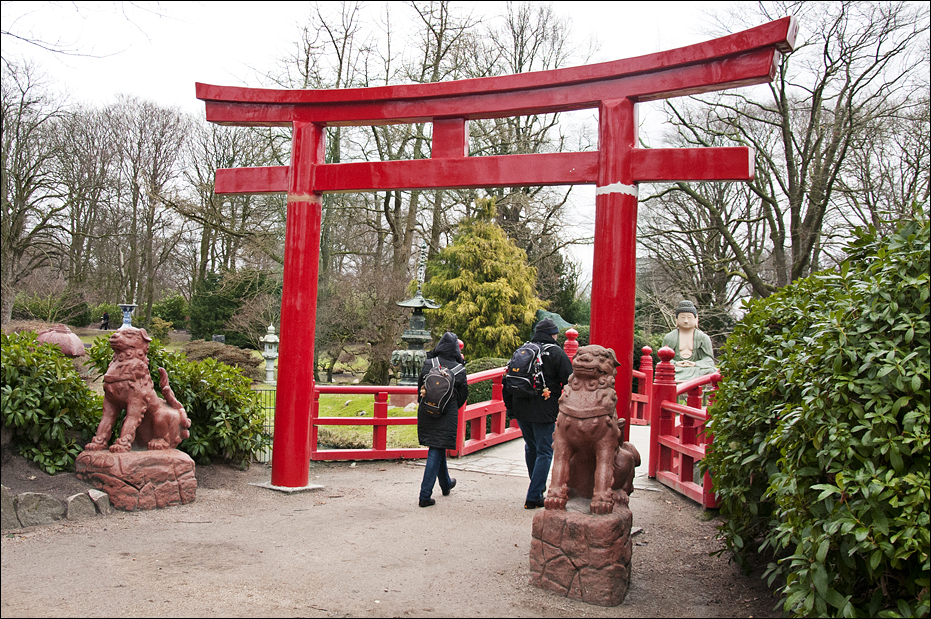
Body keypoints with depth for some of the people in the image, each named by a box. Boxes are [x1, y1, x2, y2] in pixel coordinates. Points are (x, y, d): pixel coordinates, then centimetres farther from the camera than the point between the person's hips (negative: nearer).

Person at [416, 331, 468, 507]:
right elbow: (463, 394, 3)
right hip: (447, 415, -3)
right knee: (436, 451, 1)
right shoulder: (458, 369, -7)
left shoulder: (428, 364, -5)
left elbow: (420, 387, 4)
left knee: (438, 448, 20)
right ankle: (425, 495, -1)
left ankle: (446, 484, 41)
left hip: (427, 413, 3)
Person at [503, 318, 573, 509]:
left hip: (521, 410, 6)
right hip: (544, 412, -5)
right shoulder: (557, 353, -6)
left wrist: (510, 407, 19)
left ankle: (538, 486, 38)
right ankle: (533, 497, 1)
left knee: (531, 447, 22)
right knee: (544, 452, 3)